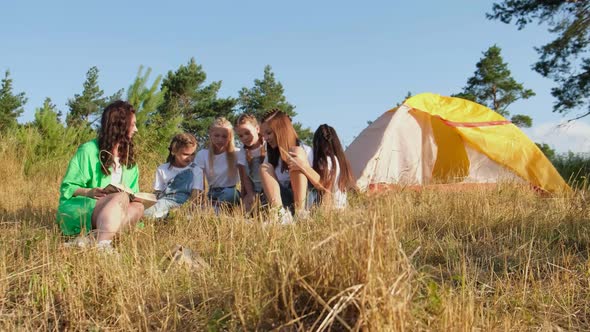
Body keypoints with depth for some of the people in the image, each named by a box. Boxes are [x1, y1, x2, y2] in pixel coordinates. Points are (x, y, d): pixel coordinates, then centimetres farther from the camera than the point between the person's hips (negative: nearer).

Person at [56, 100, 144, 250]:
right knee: (121, 197, -32)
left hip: (108, 214, 6)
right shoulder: (88, 151, -5)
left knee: (137, 207, -25)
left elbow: (133, 193, 17)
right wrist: (88, 192, -24)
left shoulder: (129, 158, 17)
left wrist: (134, 197, -7)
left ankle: (94, 239, -43)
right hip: (78, 207, -6)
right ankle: (102, 247, -51)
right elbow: (67, 188, -4)